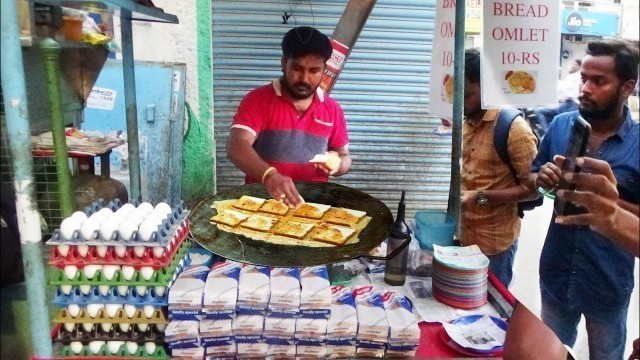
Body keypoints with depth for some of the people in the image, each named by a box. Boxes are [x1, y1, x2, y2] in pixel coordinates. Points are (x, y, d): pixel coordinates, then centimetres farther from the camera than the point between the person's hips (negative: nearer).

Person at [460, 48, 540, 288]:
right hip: (464, 236, 6)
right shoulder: (467, 122, 4)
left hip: (495, 242, -6)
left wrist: (481, 196, -25)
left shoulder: (514, 128, -18)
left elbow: (532, 187, -16)